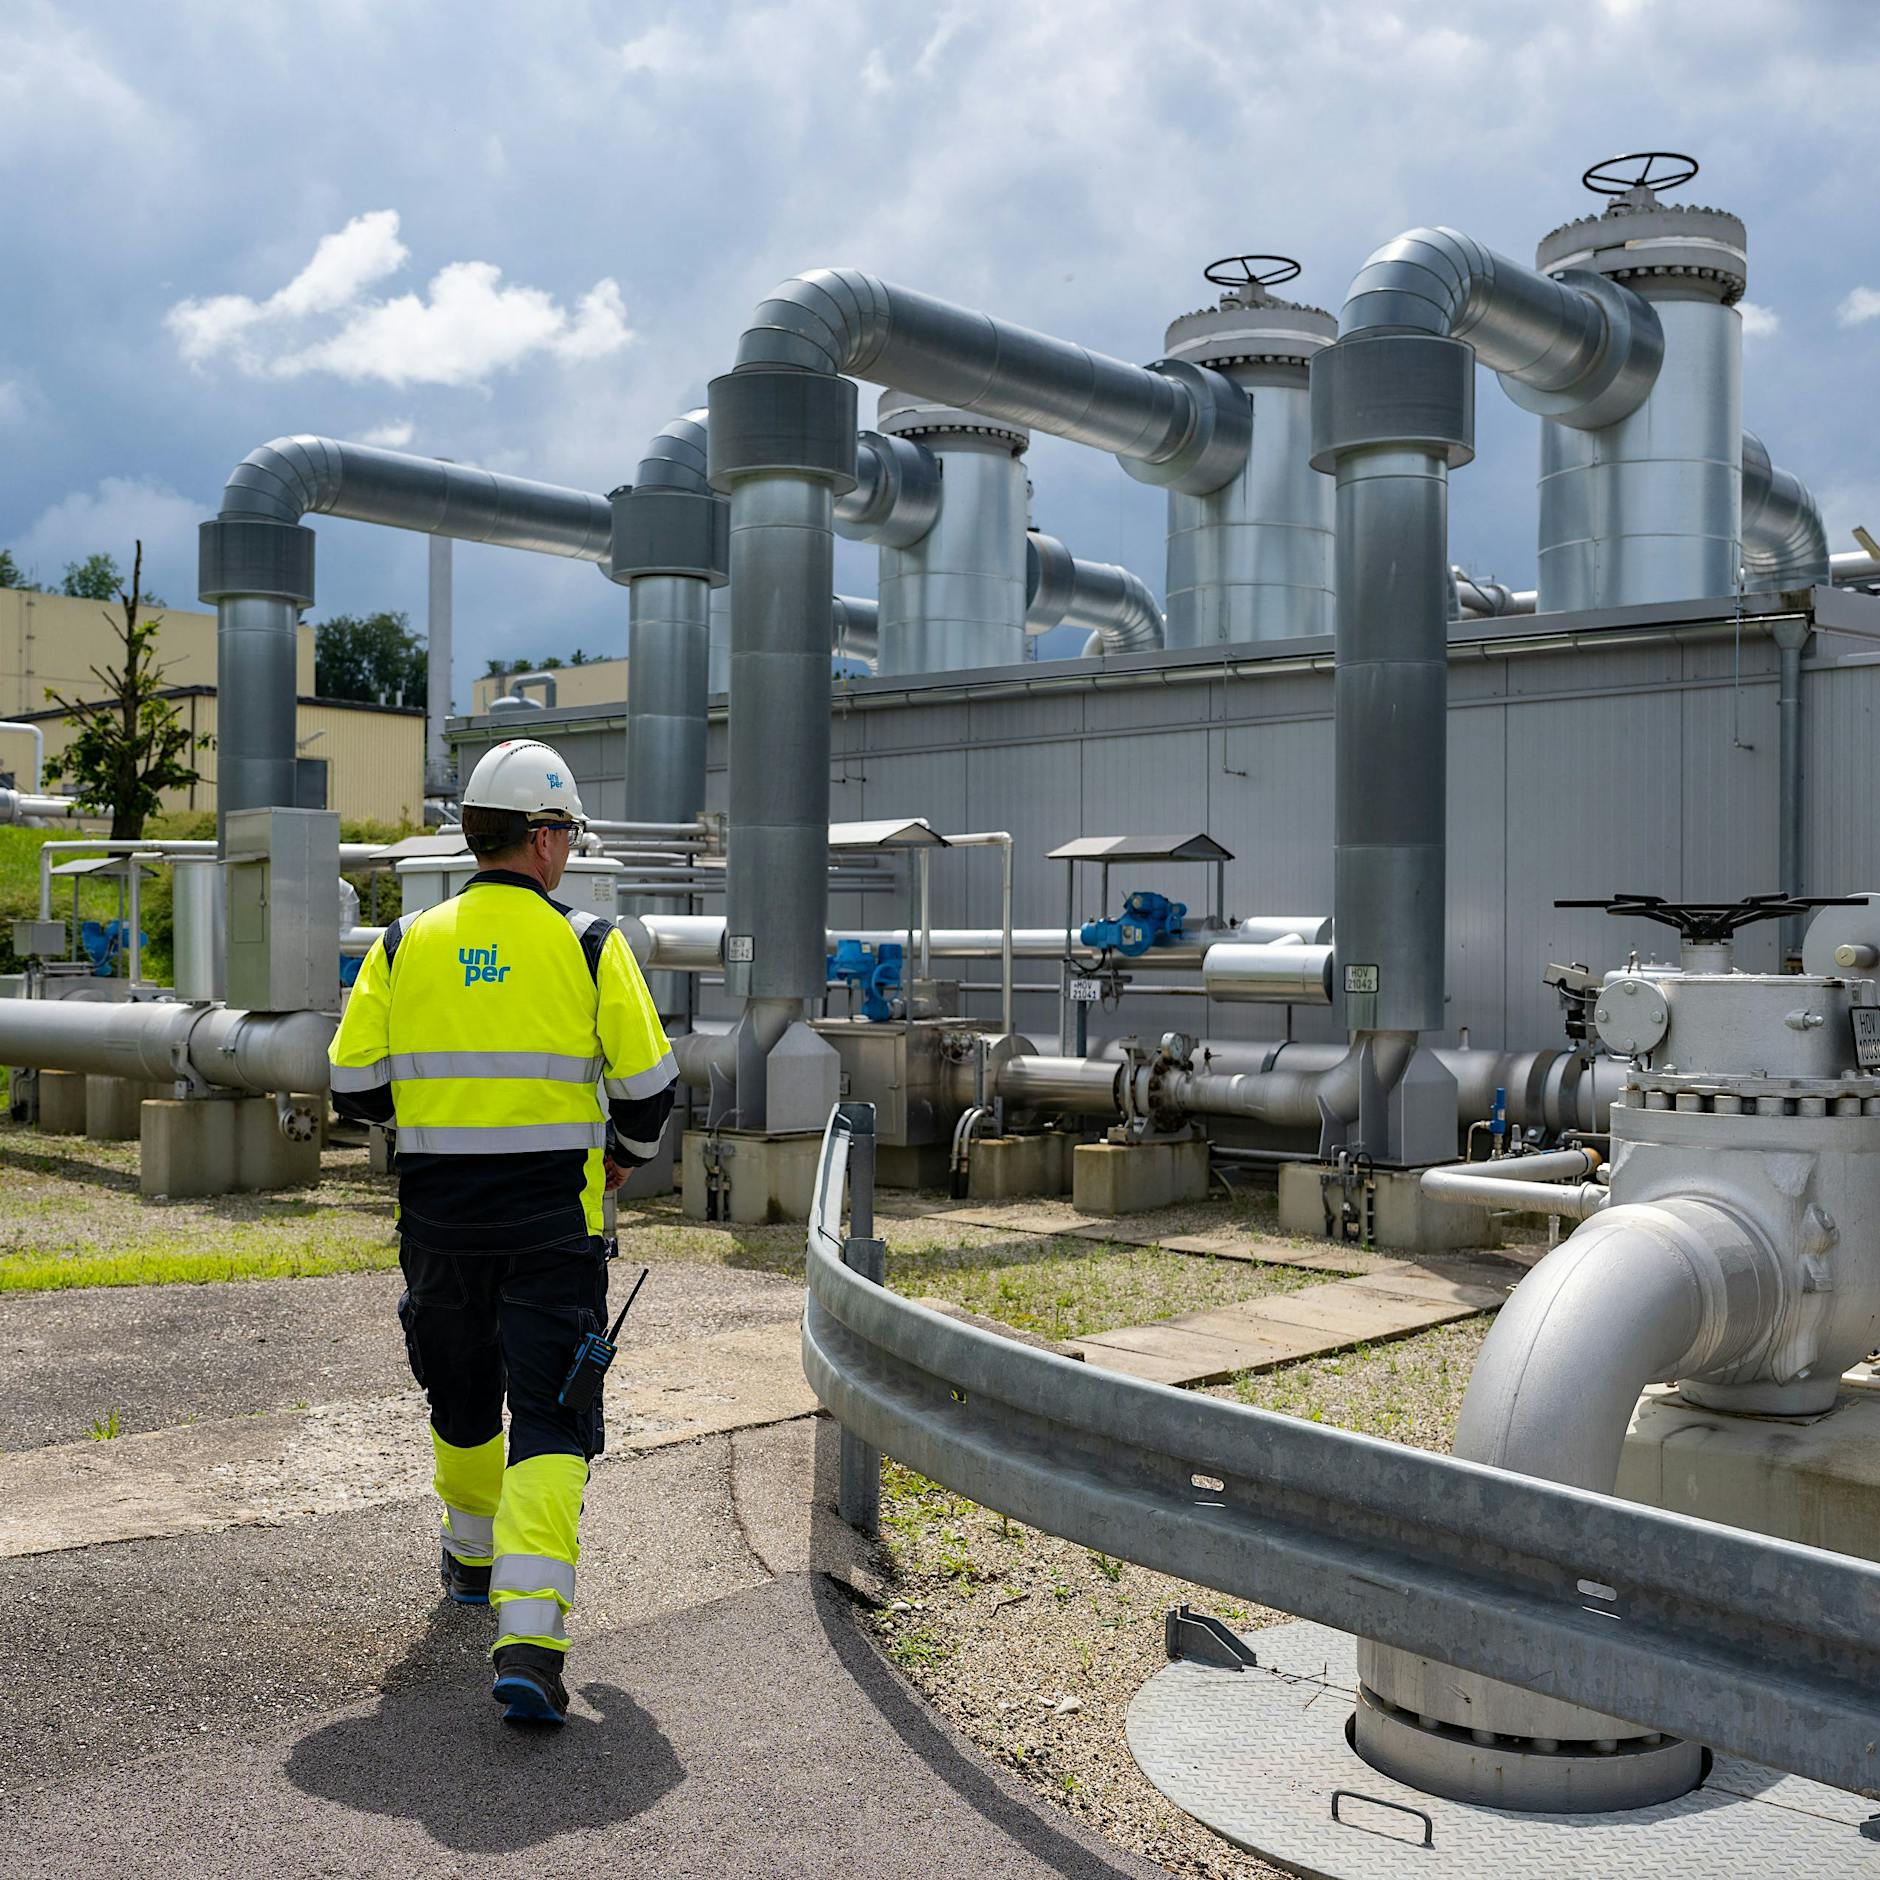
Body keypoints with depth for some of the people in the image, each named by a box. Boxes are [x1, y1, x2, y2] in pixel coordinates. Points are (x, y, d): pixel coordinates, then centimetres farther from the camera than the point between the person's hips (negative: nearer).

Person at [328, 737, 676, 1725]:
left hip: (438, 1222, 3)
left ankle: (471, 1559, 45)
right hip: (554, 1225, -3)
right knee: (552, 1423, -1)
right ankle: (526, 1636, -13)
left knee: (462, 1400, 24)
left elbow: (354, 1087, 2)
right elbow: (648, 1083, -5)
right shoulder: (588, 944, -6)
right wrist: (625, 1155, 16)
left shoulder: (405, 946, 1)